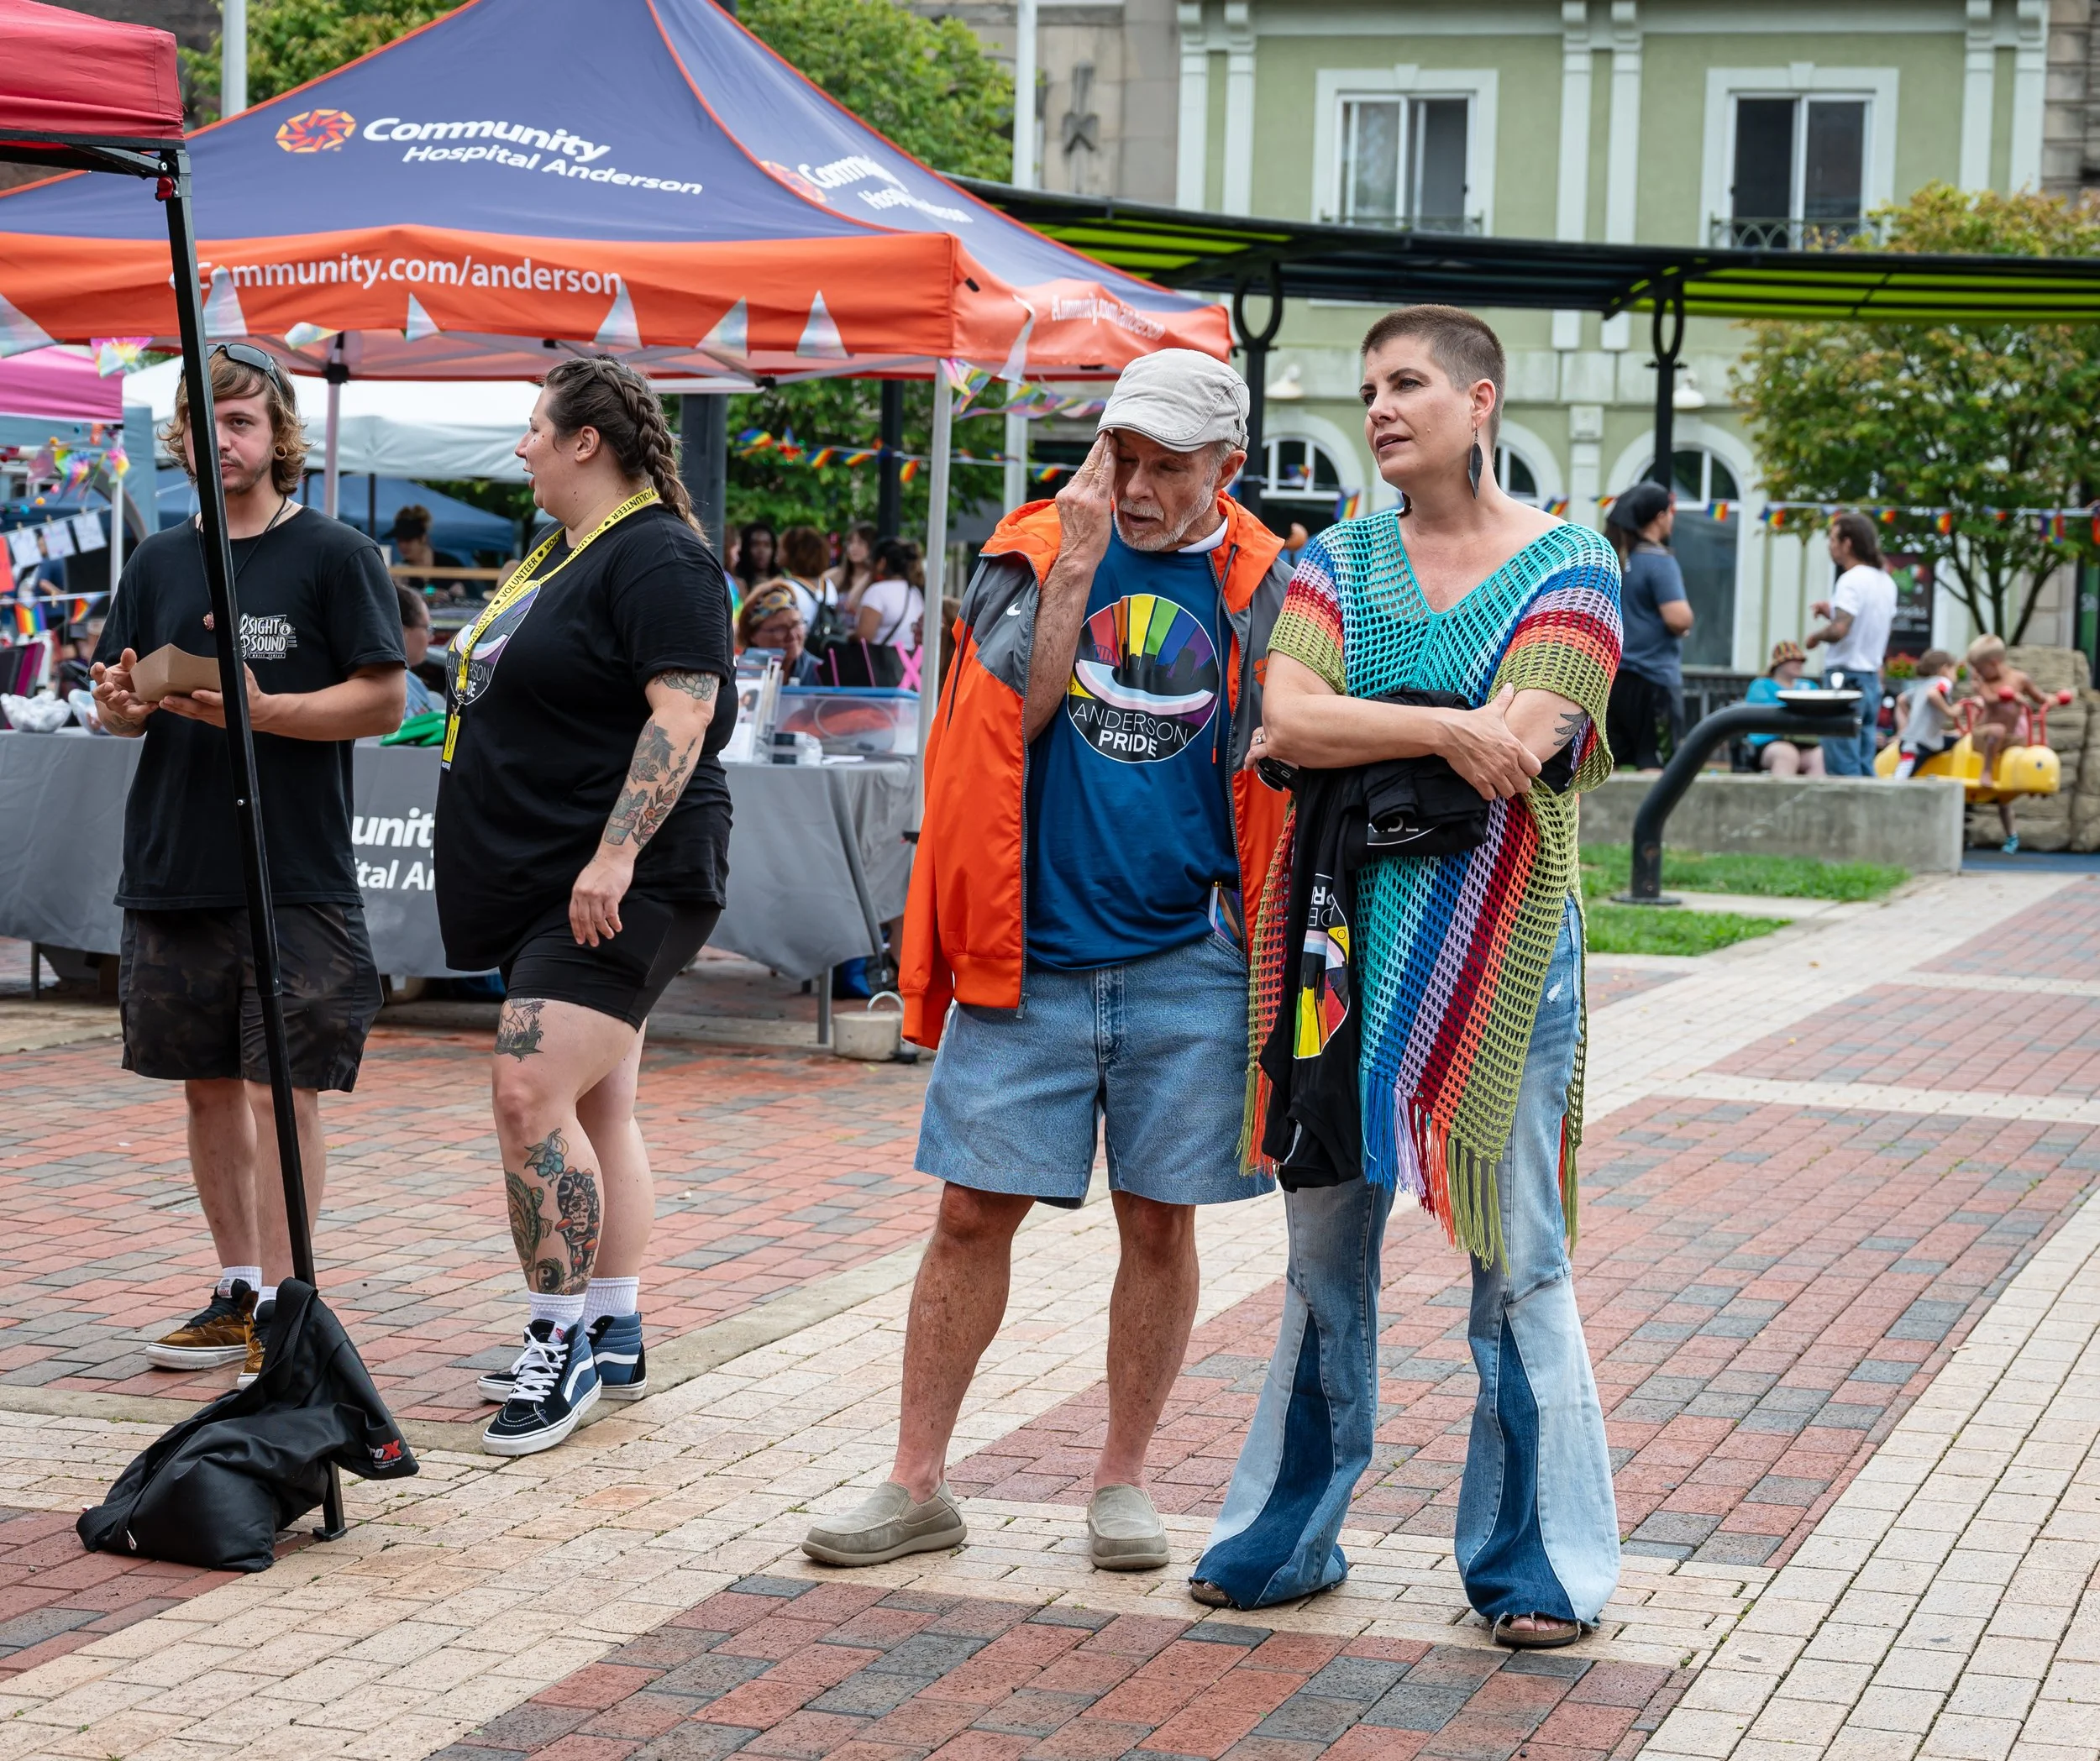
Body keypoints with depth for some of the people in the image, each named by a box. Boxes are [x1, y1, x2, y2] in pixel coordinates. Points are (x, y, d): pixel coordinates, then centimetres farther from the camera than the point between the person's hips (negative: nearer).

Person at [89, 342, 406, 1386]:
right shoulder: (160, 562, 13)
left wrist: (262, 710, -19)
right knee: (208, 1085, 11)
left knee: (283, 1088, -5)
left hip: (297, 878, -5)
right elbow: (120, 707, 16)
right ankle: (236, 1293, 22)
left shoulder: (334, 555, -2)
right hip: (173, 864, 5)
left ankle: (282, 1307, 0)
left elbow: (383, 701, -7)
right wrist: (123, 704, -8)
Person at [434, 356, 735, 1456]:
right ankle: (610, 1341, 18)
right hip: (548, 881, 10)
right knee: (595, 1110, 12)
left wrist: (616, 852, -27)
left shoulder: (658, 559, -13)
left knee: (531, 1094, -17)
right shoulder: (564, 551, 18)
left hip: (620, 885, -10)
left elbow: (681, 714, -22)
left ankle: (562, 1344, -10)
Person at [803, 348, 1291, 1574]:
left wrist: (1264, 941, -3)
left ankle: (1124, 1480, 20)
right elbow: (1010, 716, -10)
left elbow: (1282, 780, 6)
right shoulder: (1032, 554, 3)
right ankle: (919, 1484, 11)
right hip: (1028, 954, 0)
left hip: (1186, 961, 0)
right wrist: (1076, 566, -14)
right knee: (975, 1212, 2)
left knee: (1160, 1223, 6)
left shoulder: (1261, 591, 4)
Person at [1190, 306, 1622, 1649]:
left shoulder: (1567, 566, -1)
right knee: (1326, 1240, 11)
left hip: (1497, 942, -4)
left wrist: (1348, 732, -10)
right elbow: (1286, 718, -8)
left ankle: (1535, 1560, 10)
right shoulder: (1338, 563, 9)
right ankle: (1291, 1535, 22)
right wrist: (1440, 731, -18)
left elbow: (1516, 749, -15)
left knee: (1515, 1252, 0)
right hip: (1345, 930, 4)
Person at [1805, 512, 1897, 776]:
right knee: (1864, 766, 11)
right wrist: (1833, 612, 17)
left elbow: (1839, 630, -26)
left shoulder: (1852, 580, -15)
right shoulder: (1886, 581, 13)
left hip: (1845, 678, -9)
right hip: (1872, 680, 9)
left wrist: (1816, 635, -7)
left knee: (1842, 767, -7)